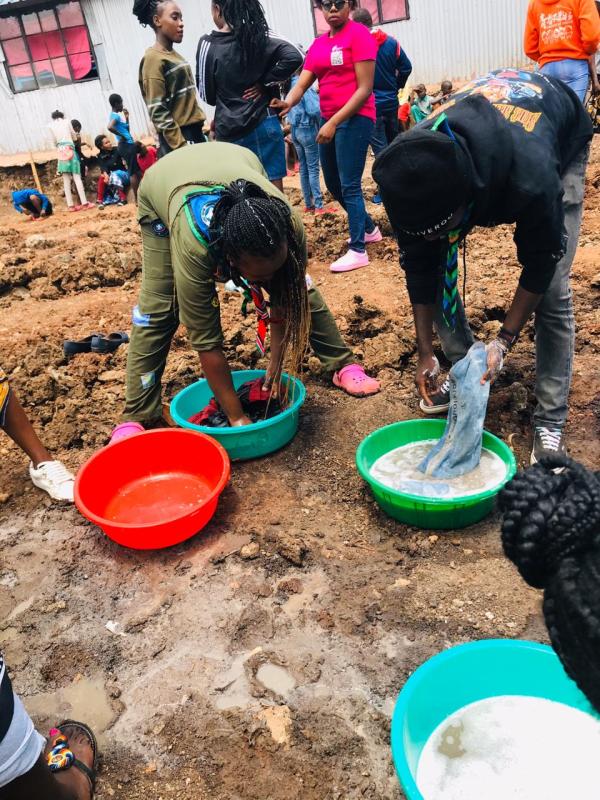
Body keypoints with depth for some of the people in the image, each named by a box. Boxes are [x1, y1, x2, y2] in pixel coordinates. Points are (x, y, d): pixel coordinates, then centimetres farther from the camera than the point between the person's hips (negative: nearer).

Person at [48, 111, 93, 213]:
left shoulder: (51, 125, 13)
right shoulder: (67, 122, 12)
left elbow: (54, 141, 12)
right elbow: (74, 136, 14)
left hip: (61, 151, 2)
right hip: (69, 149, -1)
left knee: (66, 180, 0)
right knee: (77, 177, -7)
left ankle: (71, 205, -4)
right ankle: (84, 203, -15)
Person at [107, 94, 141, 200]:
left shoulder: (116, 115, 17)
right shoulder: (115, 115, -13)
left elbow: (126, 129, 25)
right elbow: (110, 127, -32)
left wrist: (127, 117, 19)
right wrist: (121, 136, -21)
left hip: (128, 145, 10)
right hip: (126, 145, -10)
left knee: (135, 171, 13)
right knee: (133, 172, -8)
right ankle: (137, 199, -6)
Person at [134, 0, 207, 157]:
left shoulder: (175, 55, 16)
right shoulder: (153, 58, -8)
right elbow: (158, 112, -15)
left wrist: (199, 130, 15)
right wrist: (181, 146, -20)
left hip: (196, 132, 8)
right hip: (179, 137, -8)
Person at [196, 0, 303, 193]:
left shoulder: (207, 44, -4)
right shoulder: (258, 36, -1)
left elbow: (206, 94, 1)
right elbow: (294, 56, -11)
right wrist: (265, 83, -4)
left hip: (228, 131, 0)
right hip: (263, 124, 0)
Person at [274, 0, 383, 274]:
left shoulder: (359, 34, -7)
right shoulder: (318, 44, 12)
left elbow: (365, 88, -14)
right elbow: (302, 84, 4)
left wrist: (334, 122, -20)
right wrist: (287, 103, -19)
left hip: (355, 118, -8)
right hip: (328, 120, 8)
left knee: (349, 185, -9)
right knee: (334, 184, 15)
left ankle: (358, 250, -1)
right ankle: (368, 228, 34)